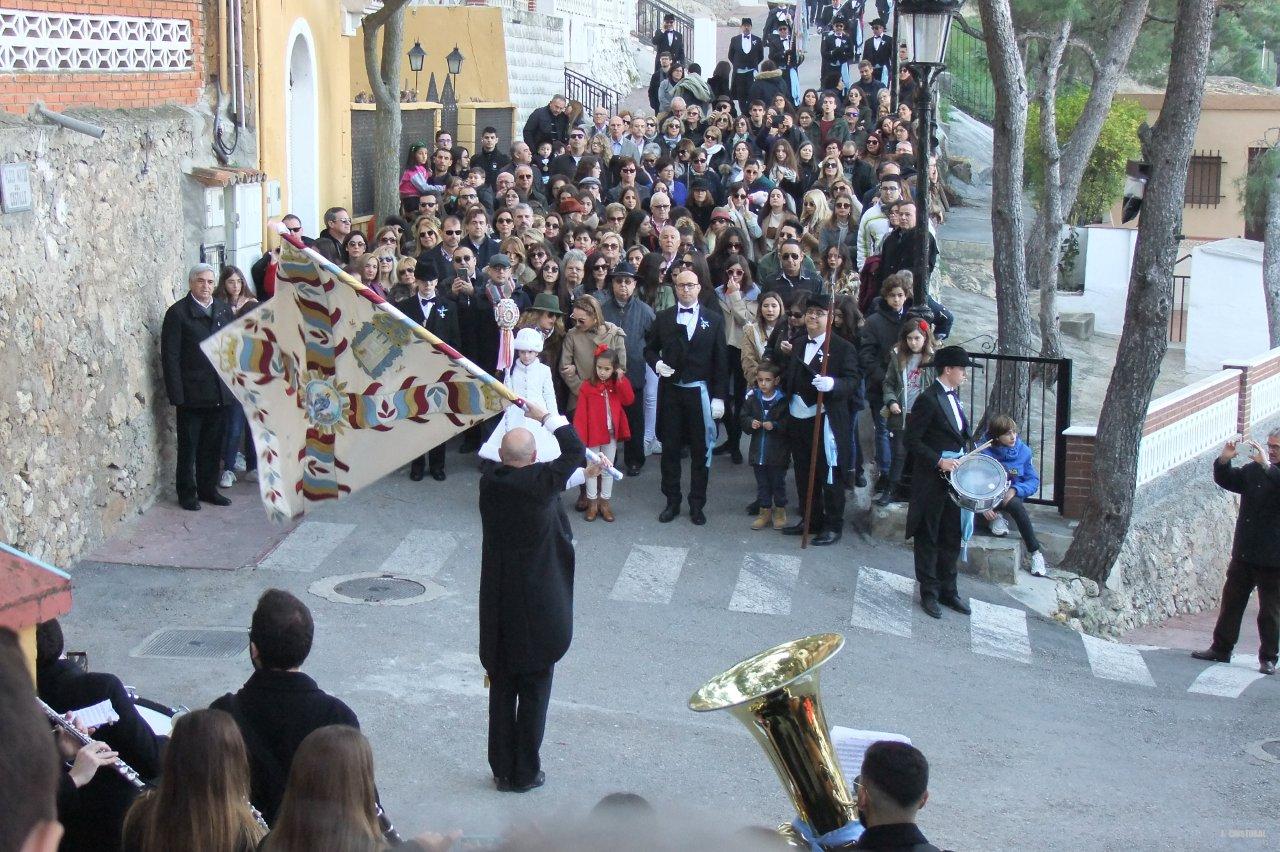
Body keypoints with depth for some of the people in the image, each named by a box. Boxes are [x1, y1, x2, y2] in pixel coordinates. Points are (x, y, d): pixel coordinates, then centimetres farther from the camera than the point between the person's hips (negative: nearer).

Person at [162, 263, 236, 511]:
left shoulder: (224, 310, 11)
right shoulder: (178, 313, -6)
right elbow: (170, 356, -9)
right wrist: (176, 394, -14)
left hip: (219, 393, 5)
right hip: (192, 394, -5)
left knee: (213, 444, 12)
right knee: (188, 446, 4)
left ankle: (208, 488, 24)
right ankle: (187, 493, 13)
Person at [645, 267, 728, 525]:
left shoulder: (714, 319, 1)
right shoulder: (663, 318, 4)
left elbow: (720, 361, 0)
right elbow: (649, 349, 14)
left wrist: (718, 397, -5)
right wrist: (657, 363, -9)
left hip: (700, 393, -1)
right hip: (670, 391, 1)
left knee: (700, 450, 5)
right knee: (670, 448, 7)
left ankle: (697, 504, 14)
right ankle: (672, 501, 17)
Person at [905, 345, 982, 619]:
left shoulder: (953, 396, 10)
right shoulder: (928, 399, -16)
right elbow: (912, 441, -17)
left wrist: (969, 441, 3)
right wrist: (939, 461, -22)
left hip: (953, 477, 8)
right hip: (932, 481, -8)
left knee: (951, 538, 15)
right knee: (928, 539, 4)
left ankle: (948, 590, 25)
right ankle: (929, 593, 13)